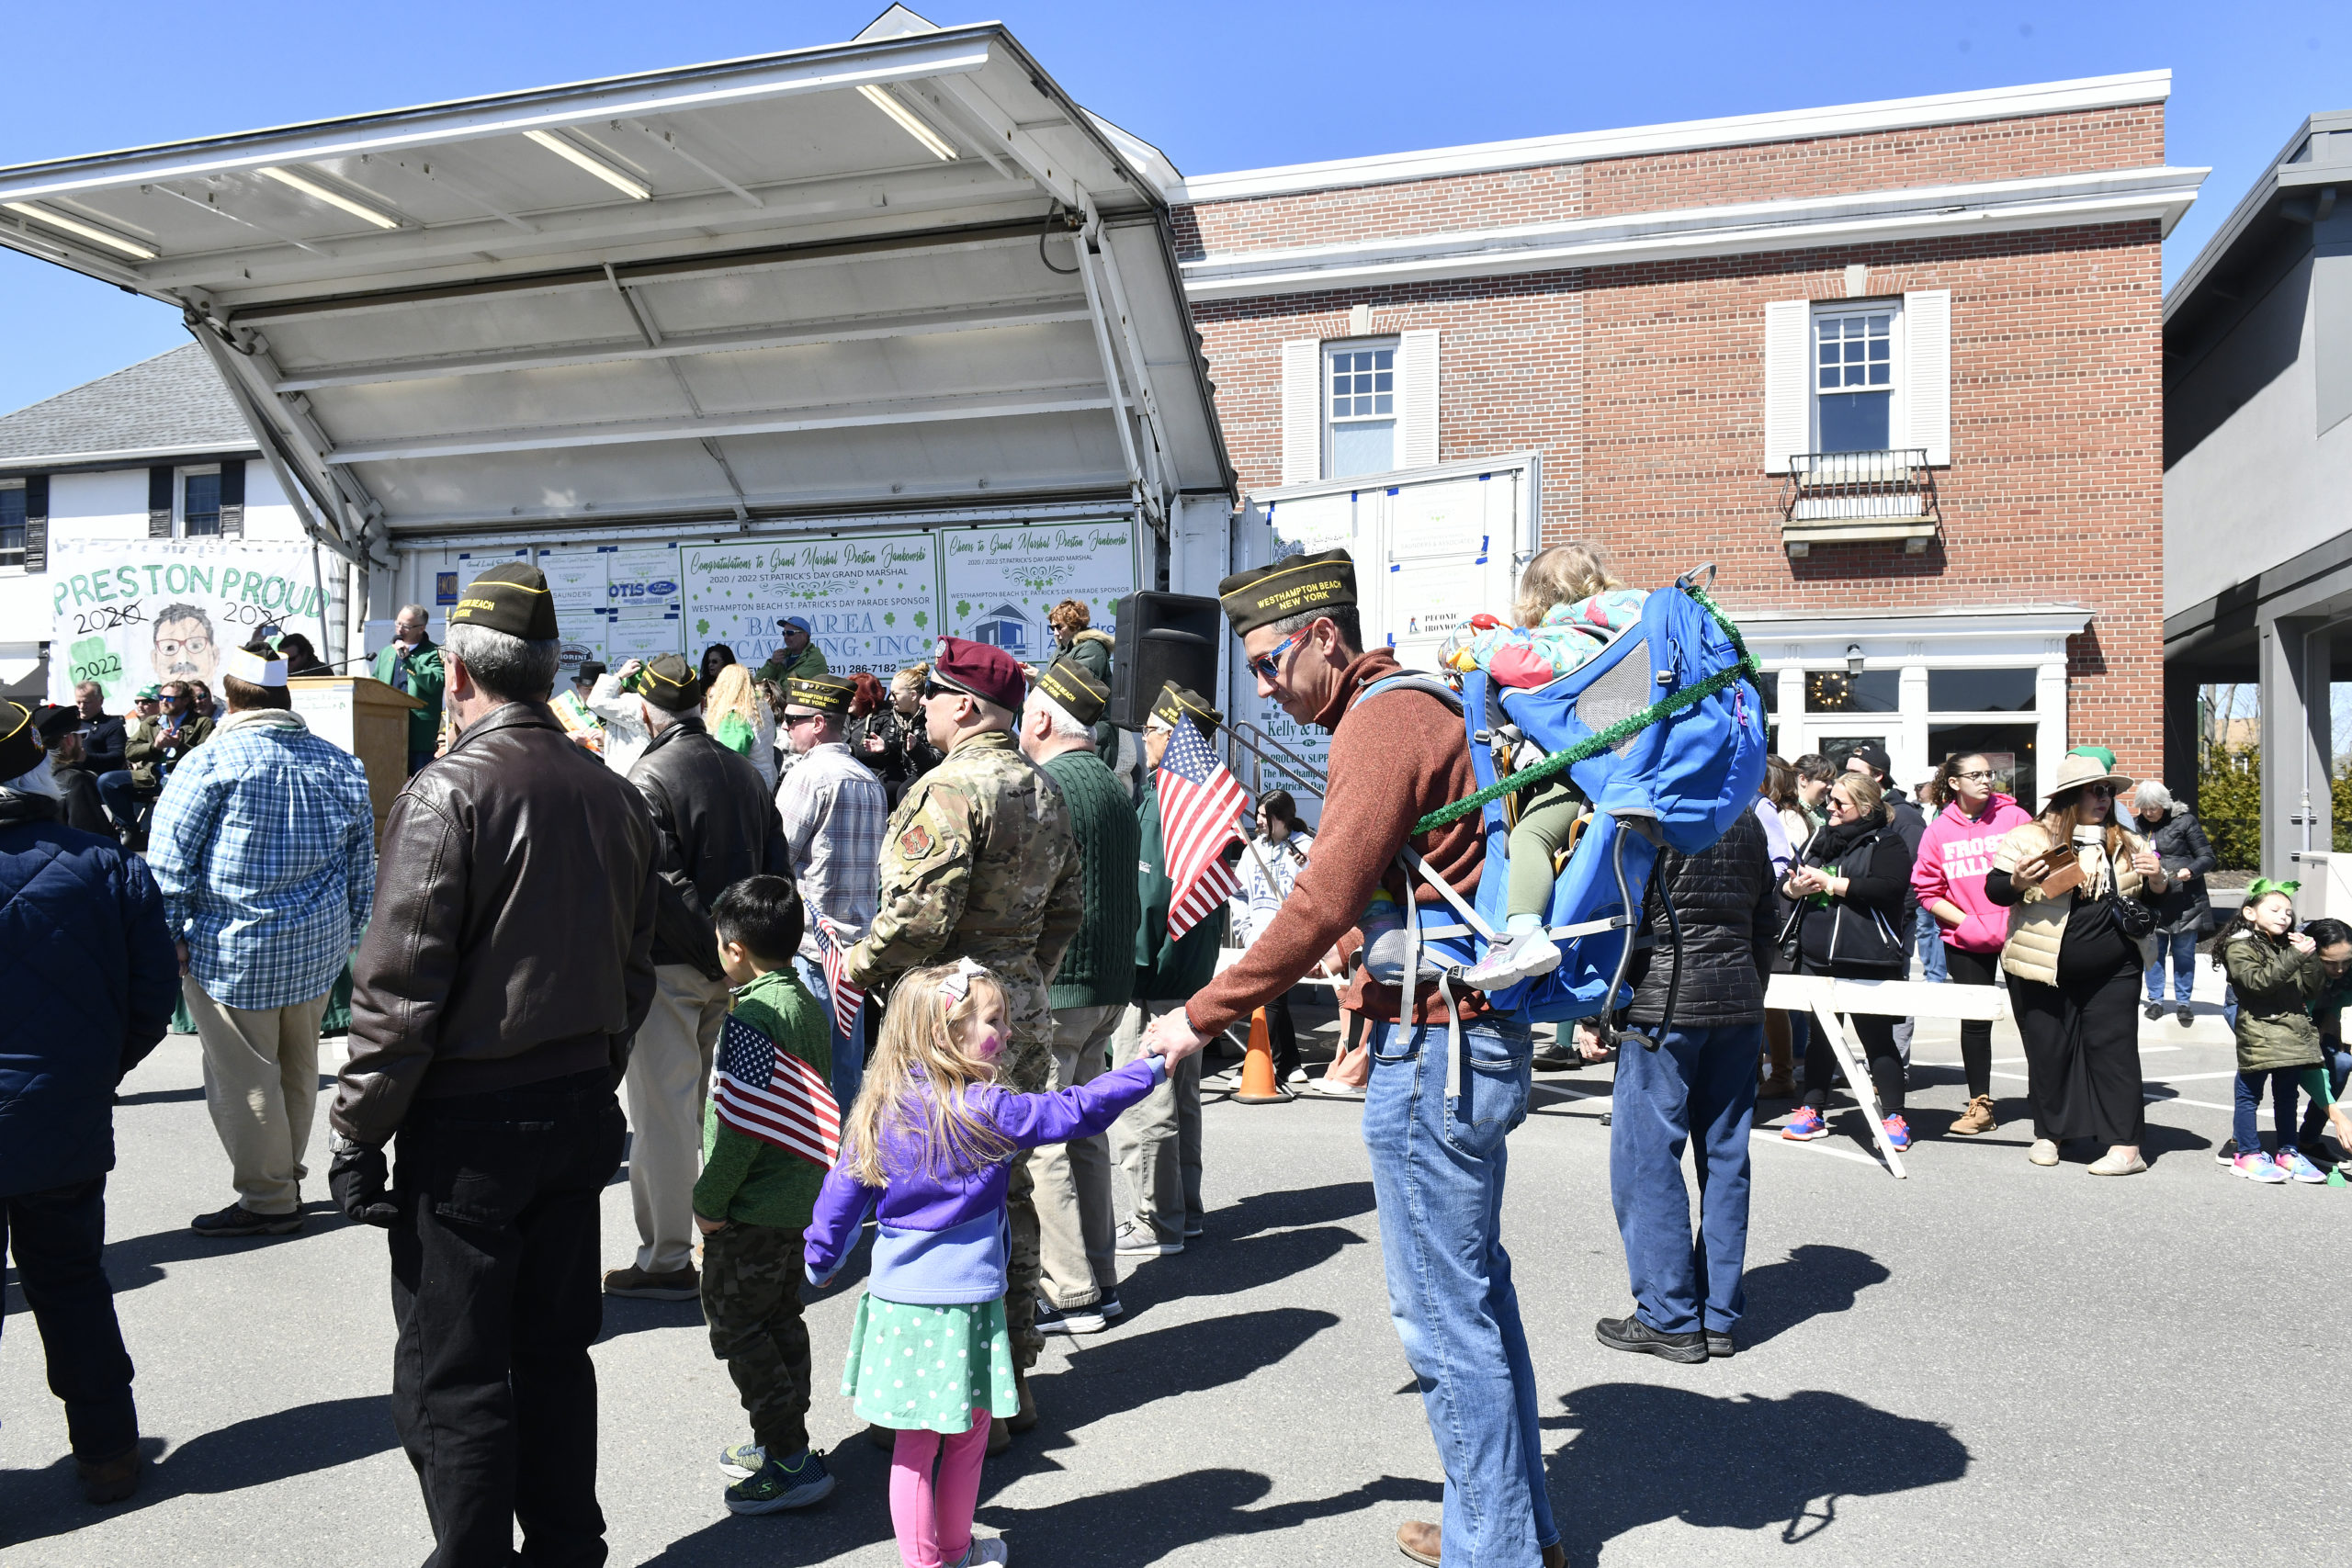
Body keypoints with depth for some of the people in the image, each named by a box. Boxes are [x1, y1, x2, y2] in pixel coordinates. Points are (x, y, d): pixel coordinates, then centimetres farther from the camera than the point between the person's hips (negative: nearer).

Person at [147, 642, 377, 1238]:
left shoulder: (210, 762, -10)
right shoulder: (342, 765, 6)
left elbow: (168, 864, -10)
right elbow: (362, 871, 12)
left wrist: (172, 941, -2)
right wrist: (343, 940, 20)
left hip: (232, 951, -6)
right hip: (319, 948, 6)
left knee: (243, 1078, 4)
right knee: (297, 1069, 17)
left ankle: (267, 1201, 11)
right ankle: (287, 1180, 29)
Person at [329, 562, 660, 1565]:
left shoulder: (448, 792, -15)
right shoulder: (615, 796, 5)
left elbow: (398, 987, -17)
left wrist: (357, 1133, -9)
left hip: (469, 1127, -6)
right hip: (582, 1111, 7)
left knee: (451, 1375, 7)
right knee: (556, 1350, 18)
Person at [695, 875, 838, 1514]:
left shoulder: (752, 1017, -22)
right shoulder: (809, 1004, 6)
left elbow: (743, 1125, -25)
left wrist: (709, 1201, -14)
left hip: (753, 1210, -9)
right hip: (802, 1198, 9)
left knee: (736, 1325, 2)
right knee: (781, 1318, 19)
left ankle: (791, 1462, 5)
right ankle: (785, 1443, 31)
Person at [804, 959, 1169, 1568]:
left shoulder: (882, 1109, 2)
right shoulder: (986, 1111, -14)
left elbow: (842, 1191, 9)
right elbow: (1074, 1111, -13)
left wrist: (822, 1261, 24)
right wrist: (1151, 1066, -6)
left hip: (896, 1300, 5)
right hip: (961, 1302, -5)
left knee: (914, 1445, 13)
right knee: (967, 1438, 15)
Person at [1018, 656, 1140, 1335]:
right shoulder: (1115, 789, 12)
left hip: (1050, 989, -9)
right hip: (1109, 985, 9)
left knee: (1040, 1141, -1)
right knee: (1083, 1134, 16)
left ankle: (1068, 1293, 3)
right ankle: (1100, 1279, 23)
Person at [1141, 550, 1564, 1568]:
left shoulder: (1382, 723, -15)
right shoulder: (1420, 704, 16)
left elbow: (1320, 908, -20)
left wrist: (1202, 1018, -14)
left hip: (1434, 1051, -10)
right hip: (1479, 1035, 10)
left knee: (1443, 1312, 0)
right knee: (1474, 1288, 18)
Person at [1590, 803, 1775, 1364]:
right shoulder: (1747, 818, 11)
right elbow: (1766, 922, 16)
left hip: (1665, 1003, -7)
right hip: (1738, 1003, 7)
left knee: (1647, 1159, 1)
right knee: (1725, 1158, 11)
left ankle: (1671, 1318, 6)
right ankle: (1719, 1315, 17)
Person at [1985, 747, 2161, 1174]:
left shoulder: (2126, 845, 11)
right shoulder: (2029, 838, -2)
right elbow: (1994, 890, -3)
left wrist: (2154, 877, -4)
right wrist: (2018, 882, -24)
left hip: (2111, 973, 2)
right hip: (2042, 972, -2)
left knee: (2113, 1050, -1)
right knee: (2048, 1053, 7)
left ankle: (2126, 1146, 3)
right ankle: (2049, 1133, 23)